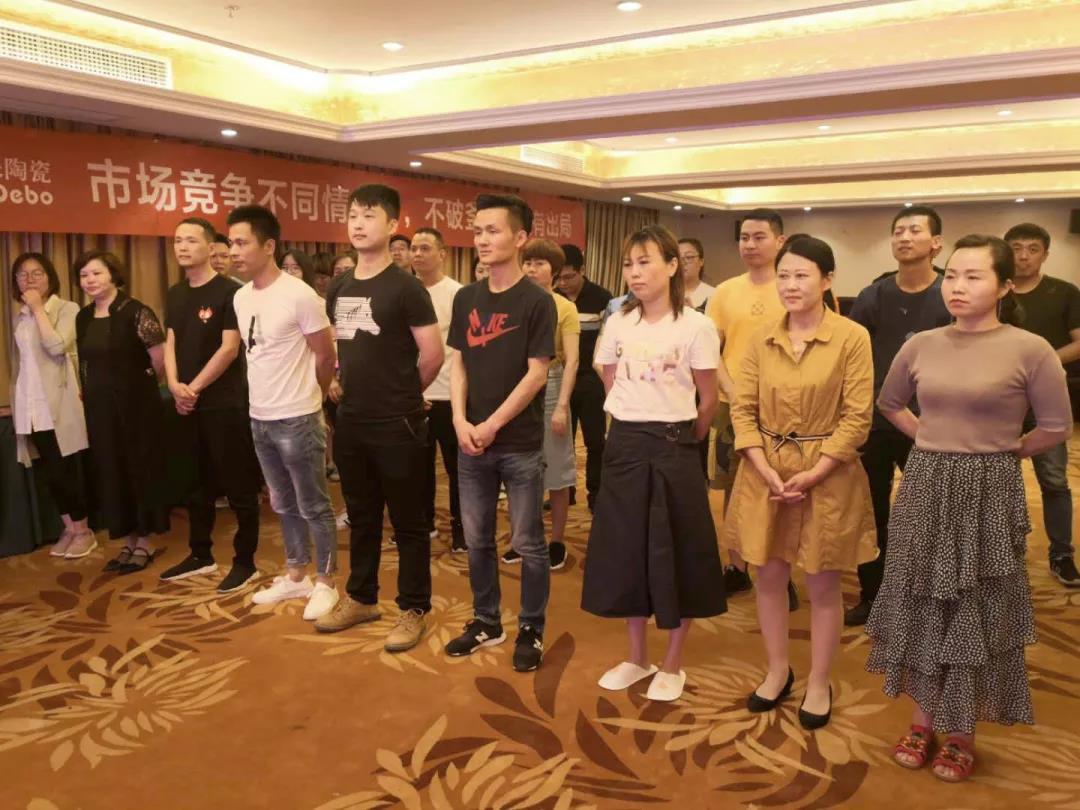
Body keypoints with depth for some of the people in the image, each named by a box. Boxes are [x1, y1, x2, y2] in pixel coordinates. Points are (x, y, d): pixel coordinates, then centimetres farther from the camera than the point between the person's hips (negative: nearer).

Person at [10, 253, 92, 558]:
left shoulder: (67, 309, -5)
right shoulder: (18, 316, 13)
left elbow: (57, 346, -22)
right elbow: (18, 360, 17)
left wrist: (38, 308, -15)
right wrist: (15, 403, 14)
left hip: (59, 402, -5)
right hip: (30, 405, 6)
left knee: (66, 468, -1)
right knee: (49, 470, 9)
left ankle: (83, 530, 12)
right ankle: (69, 528, 21)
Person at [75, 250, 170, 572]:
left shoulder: (135, 312, -13)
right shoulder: (83, 317, 8)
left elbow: (160, 356, -14)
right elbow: (86, 362, 20)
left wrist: (139, 384, -2)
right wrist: (92, 392, 12)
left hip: (136, 405, -7)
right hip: (100, 408, 7)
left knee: (140, 469, 3)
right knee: (110, 472, 10)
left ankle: (145, 542, 14)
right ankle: (128, 540, 22)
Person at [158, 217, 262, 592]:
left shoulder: (228, 291, -9)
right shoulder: (175, 294, 12)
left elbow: (229, 349, -15)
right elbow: (170, 344, 12)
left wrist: (195, 388, -12)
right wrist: (175, 385, -5)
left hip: (225, 403, -7)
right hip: (186, 404, 7)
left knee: (238, 485, 0)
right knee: (198, 483, 16)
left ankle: (246, 561, 10)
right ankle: (201, 555, 28)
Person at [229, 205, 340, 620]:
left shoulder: (299, 295, -16)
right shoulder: (240, 297, 6)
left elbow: (325, 356, -8)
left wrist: (304, 398, 4)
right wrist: (266, 398, 14)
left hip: (296, 420, -7)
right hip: (259, 419, 7)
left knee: (314, 507, 4)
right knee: (284, 505, 18)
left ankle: (325, 583, 18)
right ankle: (295, 575, 32)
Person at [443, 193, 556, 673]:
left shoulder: (537, 301, -8)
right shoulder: (466, 299, 7)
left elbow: (536, 374, -11)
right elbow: (457, 364, 8)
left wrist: (492, 426, -13)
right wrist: (460, 421, -6)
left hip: (521, 444, -5)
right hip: (471, 443, 5)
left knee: (528, 543, 6)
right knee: (477, 539, 14)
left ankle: (532, 630, 22)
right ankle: (486, 621, 31)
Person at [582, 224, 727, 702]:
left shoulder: (695, 327, -9)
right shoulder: (617, 325, 3)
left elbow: (708, 400, -1)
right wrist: (634, 435, 10)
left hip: (673, 451, -4)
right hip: (624, 448, 4)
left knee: (676, 556, 4)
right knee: (625, 553, 10)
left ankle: (673, 665, 22)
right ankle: (637, 658, 28)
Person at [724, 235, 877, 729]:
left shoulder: (852, 338, -8)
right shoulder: (762, 340, 4)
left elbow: (857, 417, -10)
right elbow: (743, 408, 2)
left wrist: (814, 473, -16)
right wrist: (764, 469, -11)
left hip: (827, 475, -3)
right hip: (766, 472, 4)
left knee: (822, 585, 9)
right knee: (769, 576, 12)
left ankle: (819, 684, 27)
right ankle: (777, 672, 31)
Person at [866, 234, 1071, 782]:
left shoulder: (1030, 350, -10)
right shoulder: (921, 345, 2)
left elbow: (1056, 428, -3)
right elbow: (889, 404, 18)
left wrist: (1000, 450, 3)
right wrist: (934, 441, 9)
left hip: (988, 494, -3)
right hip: (924, 489, 4)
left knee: (976, 615, 9)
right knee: (920, 607, 12)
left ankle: (962, 733, 27)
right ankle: (924, 719, 30)